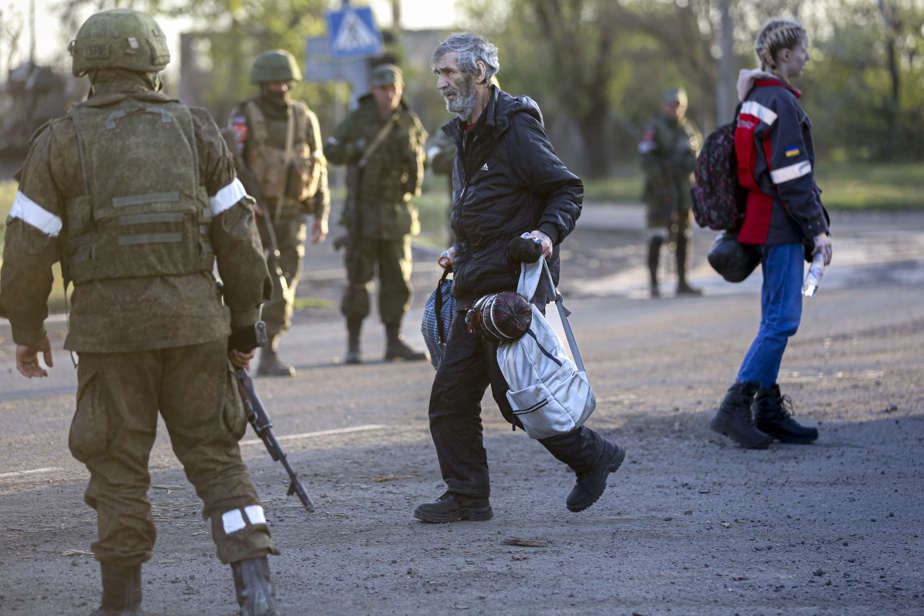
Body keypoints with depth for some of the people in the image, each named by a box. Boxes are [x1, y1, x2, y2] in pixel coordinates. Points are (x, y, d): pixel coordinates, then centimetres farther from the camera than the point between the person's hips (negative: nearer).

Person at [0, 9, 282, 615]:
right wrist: (244, 321, 13)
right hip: (193, 316, 2)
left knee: (119, 466, 8)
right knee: (214, 454, 8)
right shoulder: (195, 130, 6)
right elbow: (237, 232, 6)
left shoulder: (63, 141, 1)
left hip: (110, 319, -2)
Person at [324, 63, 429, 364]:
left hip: (398, 212, 3)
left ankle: (394, 342, 12)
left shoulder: (410, 122, 4)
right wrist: (356, 150, -14)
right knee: (359, 277, -3)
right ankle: (353, 344, 1)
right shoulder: (358, 120, -3)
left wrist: (411, 152, -15)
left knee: (396, 278, 5)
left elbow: (419, 164, 5)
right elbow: (332, 151, 1)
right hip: (365, 212, -3)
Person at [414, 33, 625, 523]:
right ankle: (467, 496, 11)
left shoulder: (515, 128, -12)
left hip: (514, 287, -9)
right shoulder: (466, 134, 17)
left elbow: (567, 190, -11)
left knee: (514, 394, -8)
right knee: (450, 395, 4)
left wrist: (547, 232, -25)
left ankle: (591, 455, 10)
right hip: (475, 290, 9)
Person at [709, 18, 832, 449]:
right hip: (782, 225, -10)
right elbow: (792, 175, -19)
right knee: (783, 318, -10)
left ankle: (768, 411, 14)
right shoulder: (781, 102, -15)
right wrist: (817, 228, -16)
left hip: (765, 222, 10)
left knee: (776, 318, 12)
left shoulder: (755, 101, 14)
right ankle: (735, 408, -13)